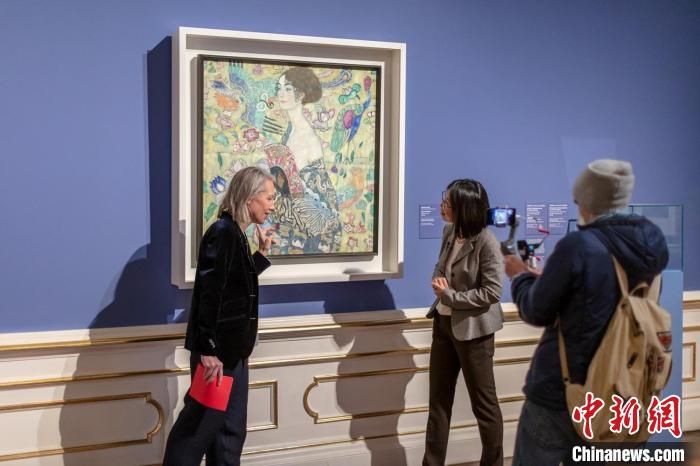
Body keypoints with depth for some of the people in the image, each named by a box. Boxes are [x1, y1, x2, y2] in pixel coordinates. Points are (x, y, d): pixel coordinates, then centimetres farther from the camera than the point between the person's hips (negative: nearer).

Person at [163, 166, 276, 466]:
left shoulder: (236, 234, 12)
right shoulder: (223, 233, -16)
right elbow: (209, 295, -23)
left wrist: (262, 252, 15)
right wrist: (208, 350, -25)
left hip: (232, 350, 9)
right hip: (216, 351, -9)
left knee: (230, 429, 14)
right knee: (198, 428, -1)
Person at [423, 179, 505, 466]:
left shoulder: (486, 243, -19)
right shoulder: (449, 232, 2)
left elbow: (492, 292, -20)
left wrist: (450, 295, -18)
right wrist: (439, 283, -6)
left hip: (472, 329, -7)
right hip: (444, 323, 7)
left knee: (483, 402, 8)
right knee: (438, 399, 14)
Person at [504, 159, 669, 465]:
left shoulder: (578, 246, -21)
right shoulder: (653, 245, -1)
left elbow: (537, 313, -9)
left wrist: (519, 276, 9)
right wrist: (547, 278, 18)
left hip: (559, 393, -6)